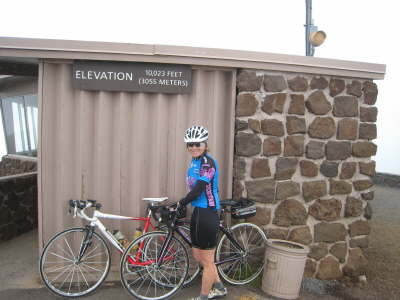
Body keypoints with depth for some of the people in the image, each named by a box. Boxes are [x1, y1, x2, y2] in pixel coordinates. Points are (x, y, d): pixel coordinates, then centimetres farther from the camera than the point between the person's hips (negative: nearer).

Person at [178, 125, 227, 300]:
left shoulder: (207, 162, -17)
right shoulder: (195, 161, 10)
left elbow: (198, 190, -21)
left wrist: (180, 204, -11)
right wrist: (181, 204, 9)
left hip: (207, 214, -10)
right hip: (197, 212, 10)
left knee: (207, 261, 8)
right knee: (198, 256, 21)